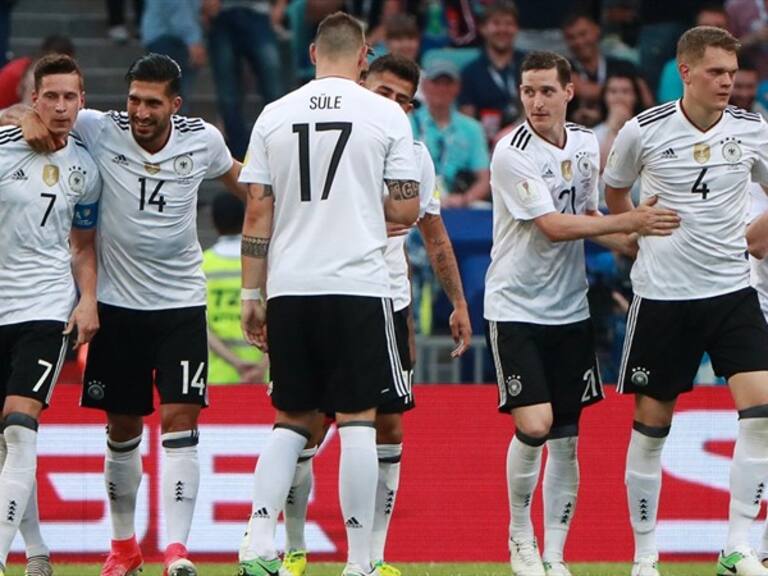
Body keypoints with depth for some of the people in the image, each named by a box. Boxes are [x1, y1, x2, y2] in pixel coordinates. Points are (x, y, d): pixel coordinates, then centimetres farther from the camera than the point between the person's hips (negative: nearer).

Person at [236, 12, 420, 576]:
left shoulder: (274, 116, 6)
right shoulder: (385, 114, -1)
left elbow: (257, 215, 5)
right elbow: (406, 209, -1)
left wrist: (251, 295, 10)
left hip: (289, 291, 3)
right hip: (359, 286, -3)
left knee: (292, 420, 12)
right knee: (357, 419, 2)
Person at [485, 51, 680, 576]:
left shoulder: (586, 145, 5)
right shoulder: (513, 154, -16)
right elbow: (553, 226, -20)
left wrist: (640, 245, 2)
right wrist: (630, 221, -20)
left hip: (570, 310, 6)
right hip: (516, 309, -6)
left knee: (567, 439, 4)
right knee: (534, 426, -16)